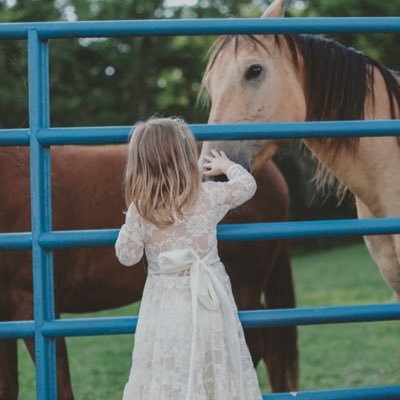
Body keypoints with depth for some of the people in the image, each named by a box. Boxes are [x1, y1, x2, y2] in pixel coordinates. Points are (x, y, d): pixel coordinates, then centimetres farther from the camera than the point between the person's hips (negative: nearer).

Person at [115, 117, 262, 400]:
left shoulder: (140, 210, -10)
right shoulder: (210, 196, -6)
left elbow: (128, 256, -4)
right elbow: (247, 184, 12)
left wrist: (128, 227, 13)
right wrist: (226, 165, 31)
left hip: (166, 305, -1)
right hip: (208, 300, 1)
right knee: (216, 371, 13)